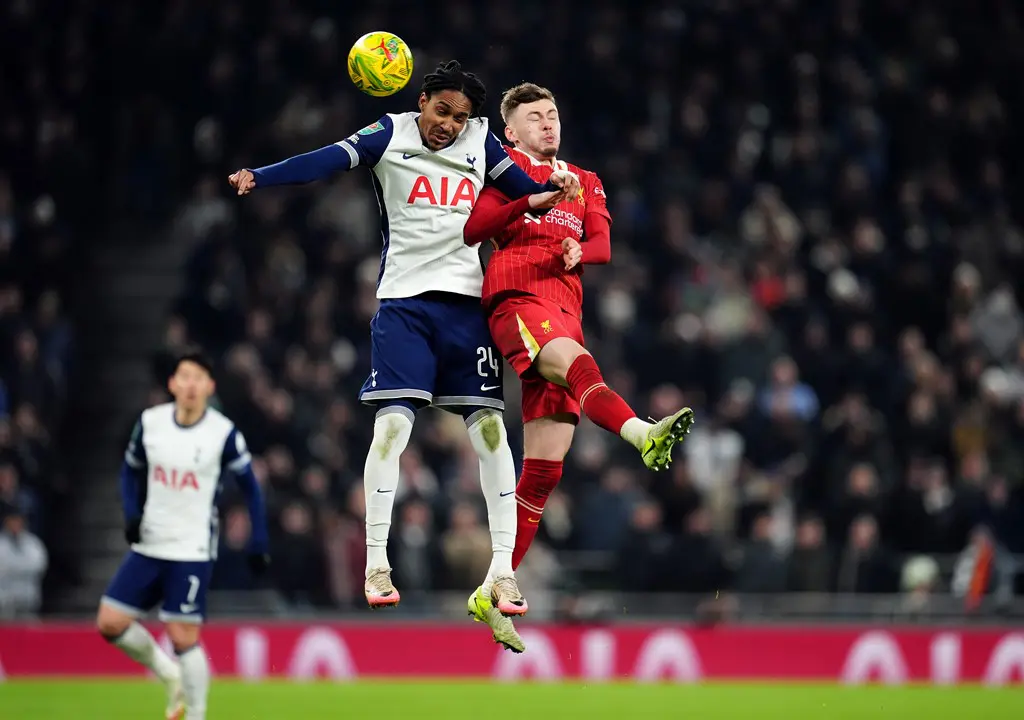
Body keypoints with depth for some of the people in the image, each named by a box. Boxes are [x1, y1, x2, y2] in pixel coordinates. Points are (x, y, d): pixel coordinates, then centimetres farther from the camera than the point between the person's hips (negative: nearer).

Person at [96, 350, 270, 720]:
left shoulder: (224, 433, -10)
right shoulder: (150, 422, 0)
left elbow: (250, 486, 0)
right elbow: (130, 469, 15)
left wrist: (258, 542, -6)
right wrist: (132, 514, -1)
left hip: (193, 549, -4)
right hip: (149, 545, 4)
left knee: (183, 637, -9)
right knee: (110, 623, -1)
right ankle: (171, 676, 22)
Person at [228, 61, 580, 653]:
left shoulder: (481, 141, 10)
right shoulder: (391, 135, 0)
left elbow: (524, 190, 8)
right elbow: (331, 160, -14)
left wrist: (556, 191, -15)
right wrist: (259, 178, -29)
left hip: (467, 302, 3)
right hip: (405, 300, -3)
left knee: (490, 427, -5)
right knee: (392, 423, -14)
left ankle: (502, 571, -1)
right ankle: (377, 564, -4)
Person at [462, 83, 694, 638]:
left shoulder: (584, 182, 28)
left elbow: (603, 243, 12)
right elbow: (470, 230, -4)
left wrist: (579, 251, -12)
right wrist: (533, 201, -17)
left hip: (566, 311, 5)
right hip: (515, 297, -5)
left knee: (545, 466, -1)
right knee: (571, 359, -39)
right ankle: (641, 435, -67)